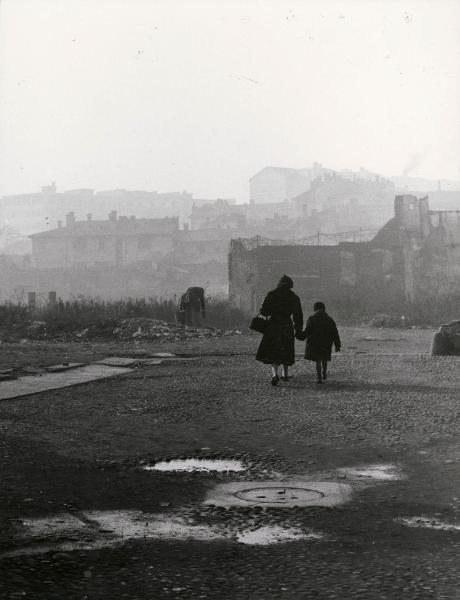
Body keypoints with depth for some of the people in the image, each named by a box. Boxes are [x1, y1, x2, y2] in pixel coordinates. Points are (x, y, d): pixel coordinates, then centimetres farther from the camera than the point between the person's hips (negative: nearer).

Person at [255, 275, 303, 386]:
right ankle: (285, 374, 26)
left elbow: (264, 311, -10)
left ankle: (275, 373, -20)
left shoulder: (272, 295, -5)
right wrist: (298, 329, 17)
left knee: (272, 351, -1)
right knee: (286, 350, 17)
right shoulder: (294, 298, 4)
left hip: (274, 325, -2)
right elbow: (298, 316, 9)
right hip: (288, 326, 2)